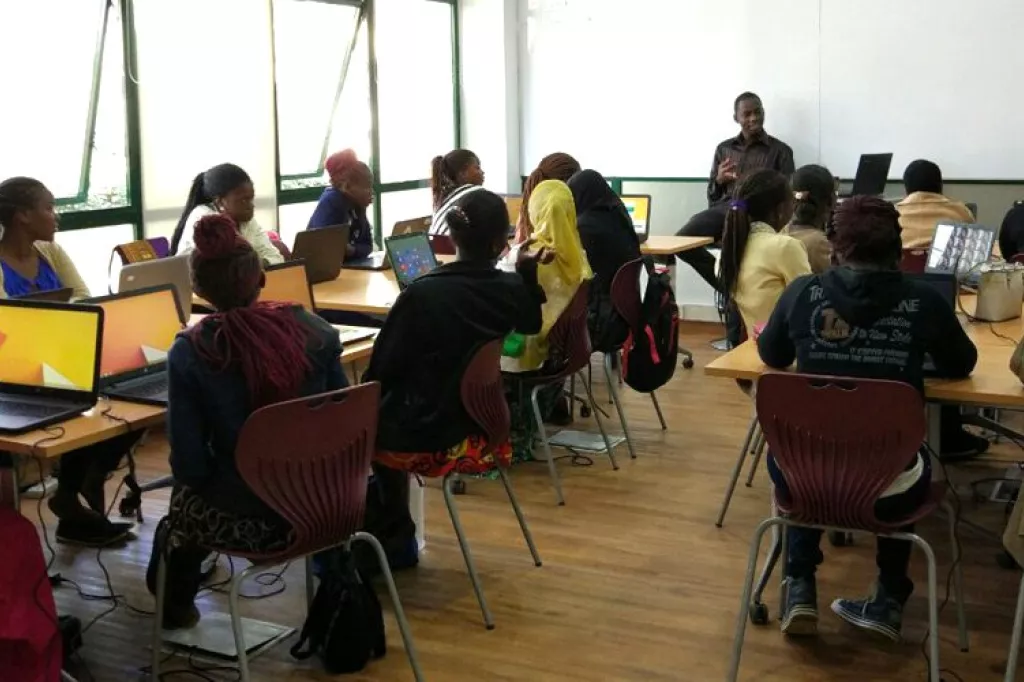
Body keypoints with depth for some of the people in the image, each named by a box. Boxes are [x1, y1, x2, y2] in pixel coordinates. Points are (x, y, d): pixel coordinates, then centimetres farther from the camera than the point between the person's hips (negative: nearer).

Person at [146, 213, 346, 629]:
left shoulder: (189, 354, -17)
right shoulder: (315, 330, -9)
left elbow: (190, 467, -14)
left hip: (245, 519, -3)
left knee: (184, 501, 34)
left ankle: (176, 605, 58)